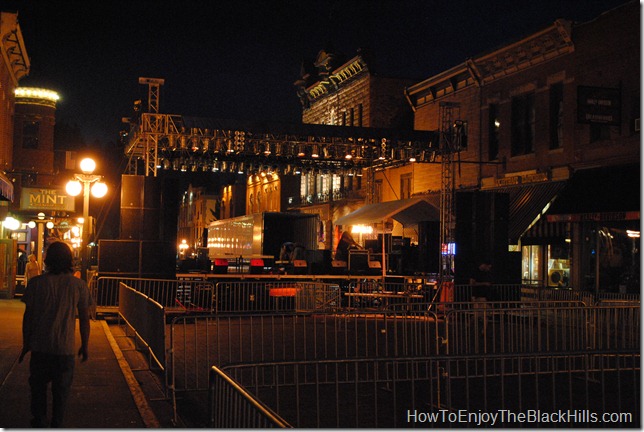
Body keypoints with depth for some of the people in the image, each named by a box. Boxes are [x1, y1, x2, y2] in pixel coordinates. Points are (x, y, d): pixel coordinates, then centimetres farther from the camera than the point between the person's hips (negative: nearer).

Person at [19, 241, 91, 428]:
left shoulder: (36, 283, -5)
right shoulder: (78, 285, -5)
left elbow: (28, 316, -1)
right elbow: (84, 318, -2)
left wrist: (26, 343, 10)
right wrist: (85, 345, 9)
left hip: (40, 346, 0)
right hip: (65, 347, 0)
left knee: (38, 387, 15)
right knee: (61, 390, 12)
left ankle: (39, 423, 17)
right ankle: (57, 426, 17)